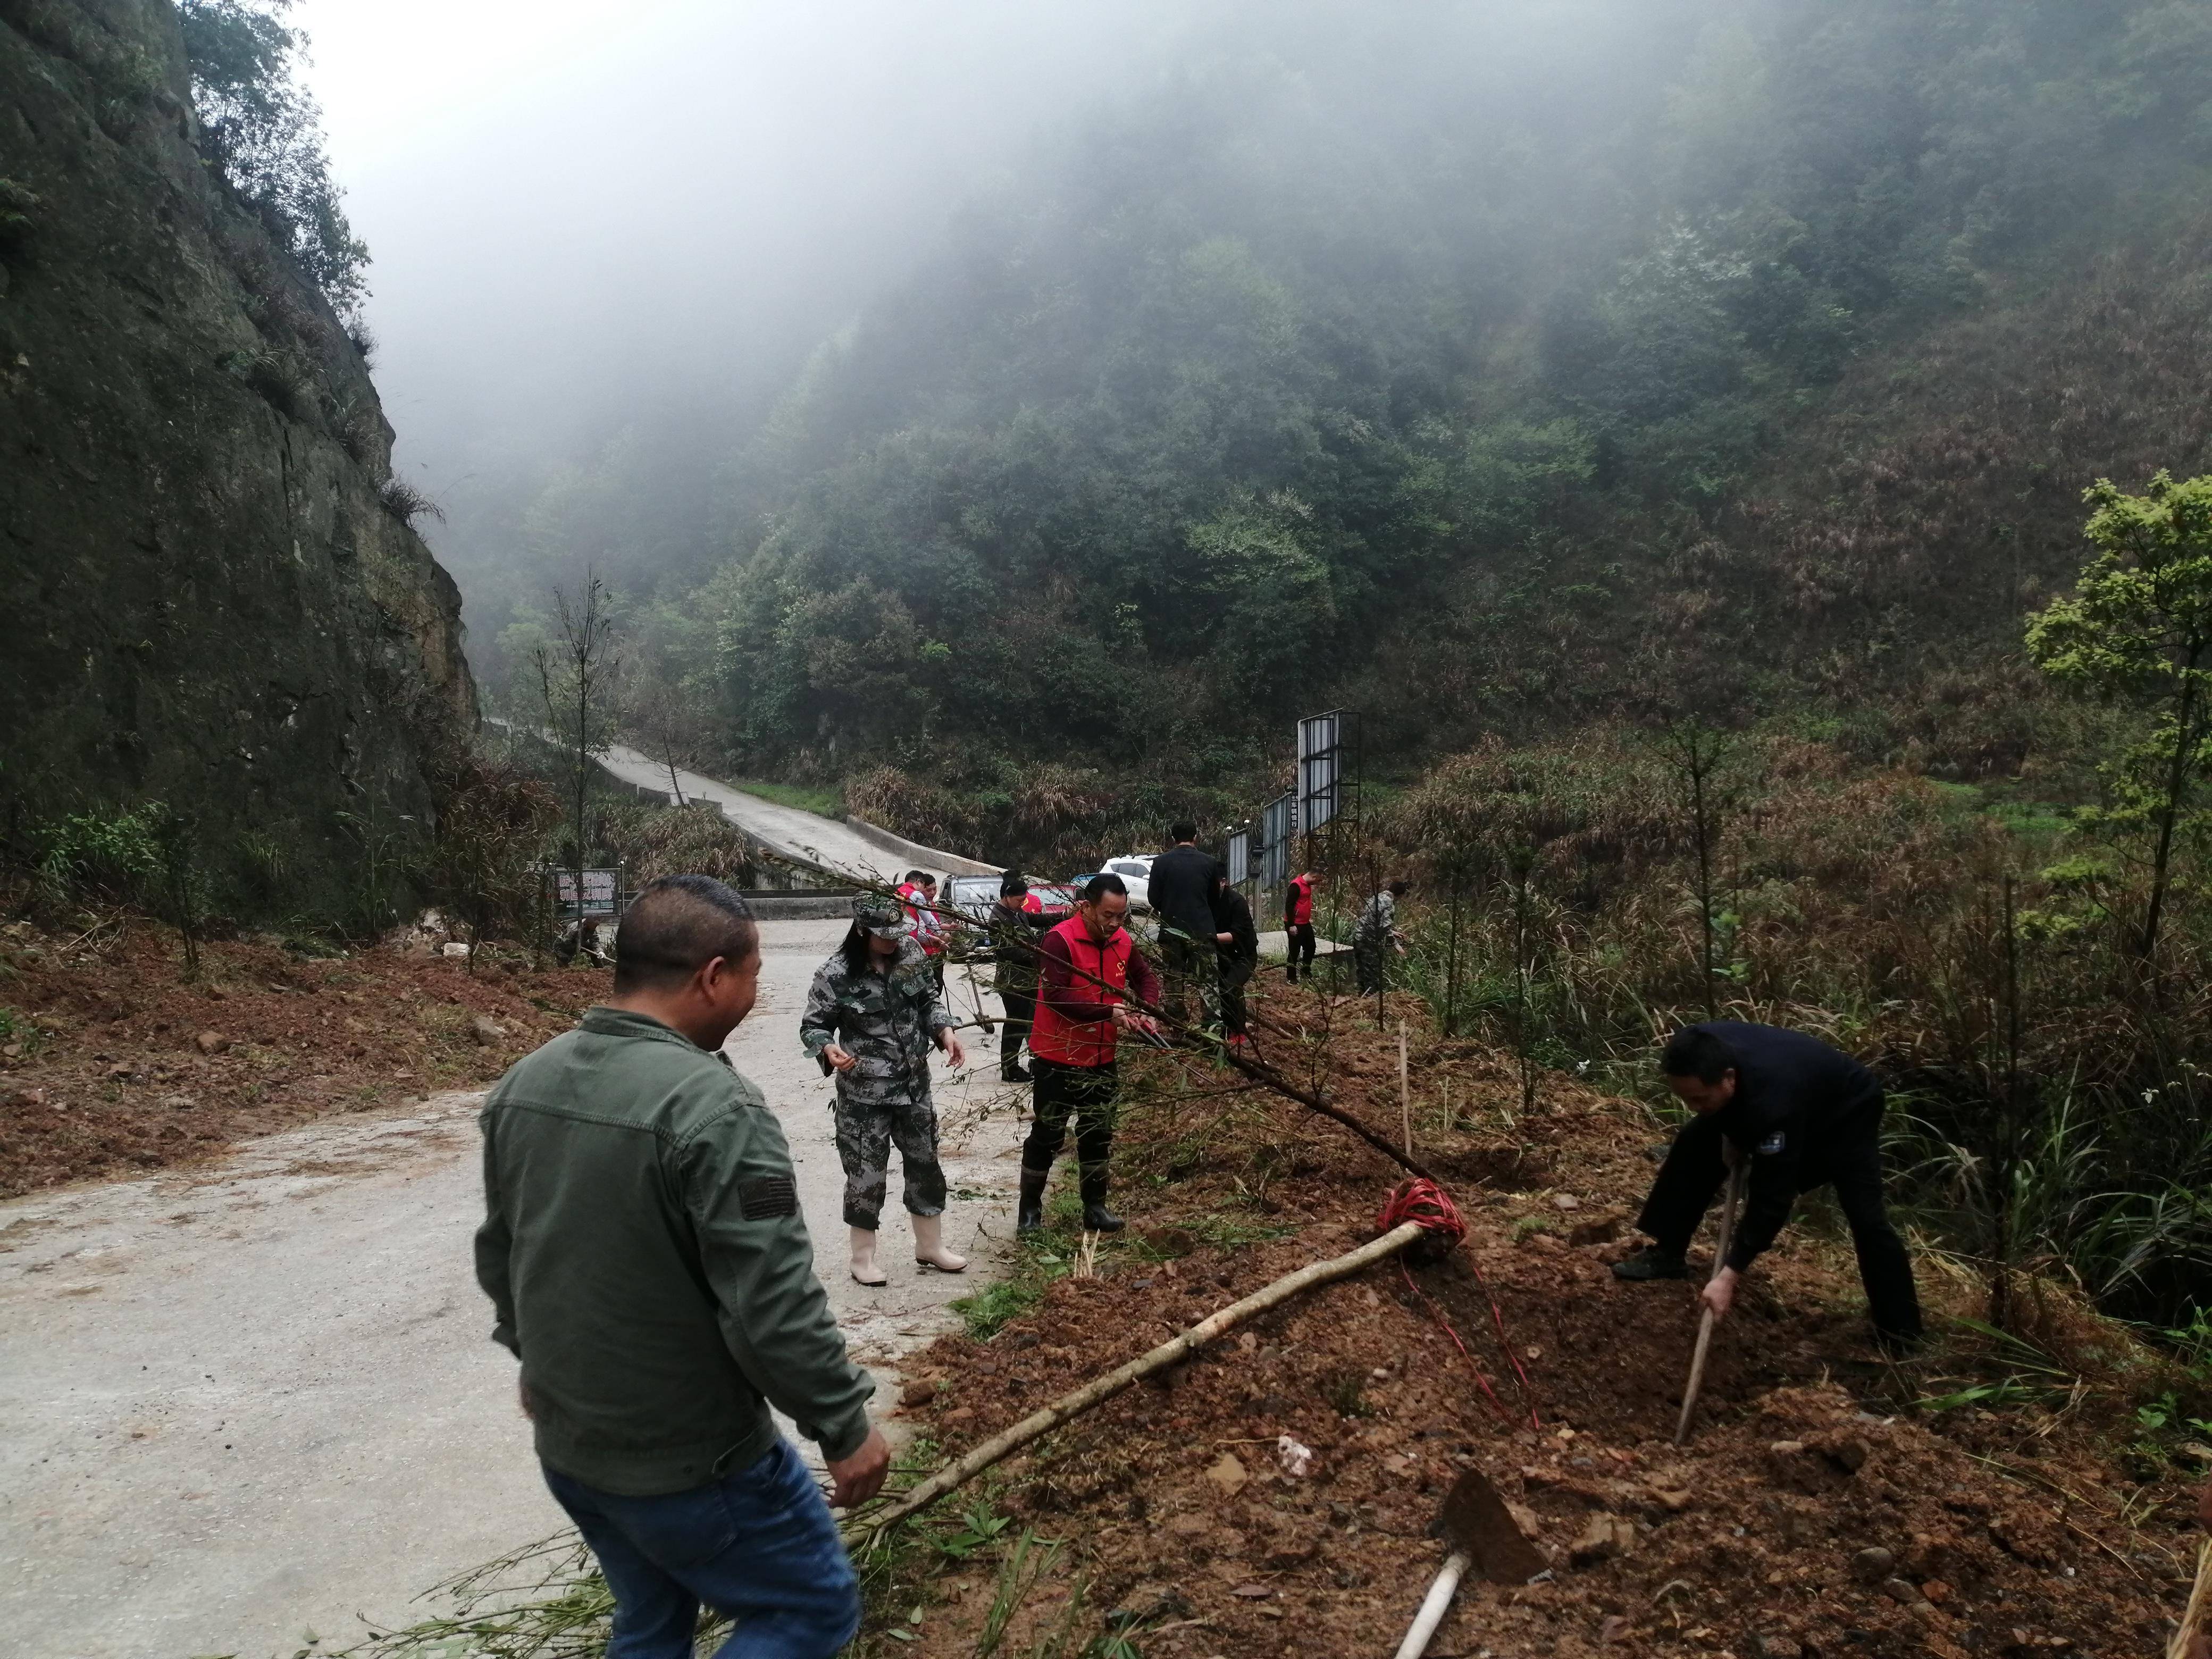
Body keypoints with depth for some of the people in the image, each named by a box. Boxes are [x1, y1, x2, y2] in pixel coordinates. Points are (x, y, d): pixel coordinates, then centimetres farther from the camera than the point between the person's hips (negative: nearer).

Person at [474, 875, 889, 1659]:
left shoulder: (523, 1082, -1)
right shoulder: (714, 1108, -27)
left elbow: (498, 1254, 12)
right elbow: (775, 1309, -26)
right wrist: (846, 1424, -13)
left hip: (565, 1442, 8)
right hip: (688, 1460, -8)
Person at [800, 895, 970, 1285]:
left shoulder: (912, 953, -4)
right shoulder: (836, 974, -19)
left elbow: (929, 1000, 9)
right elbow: (813, 1026, -10)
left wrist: (945, 1031, -9)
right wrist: (828, 1049, -31)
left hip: (914, 1084, 5)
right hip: (864, 1094, -5)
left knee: (925, 1163, 17)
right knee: (867, 1173, 4)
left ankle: (930, 1246, 36)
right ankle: (863, 1258, 24)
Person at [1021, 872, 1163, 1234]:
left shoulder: (1122, 942, 0)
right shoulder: (1060, 940, -21)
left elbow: (1145, 976, 14)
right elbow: (1055, 995, -29)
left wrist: (1148, 1011, -6)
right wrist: (1108, 1012, -31)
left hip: (1101, 1057, 7)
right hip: (1058, 1057, -6)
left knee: (1098, 1134, 16)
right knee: (1048, 1135, 4)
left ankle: (1095, 1207, 30)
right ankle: (1030, 1209, 18)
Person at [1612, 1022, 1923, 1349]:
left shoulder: (1773, 1103, -49)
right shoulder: (1703, 1050, -31)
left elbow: (1771, 1196, -43)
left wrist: (1729, 1275, -42)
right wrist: (1730, 1132, -10)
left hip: (1845, 1111, -6)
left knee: (1865, 1215, -19)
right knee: (1693, 1148, -2)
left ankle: (1900, 1328, -4)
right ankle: (1666, 1253, 8)